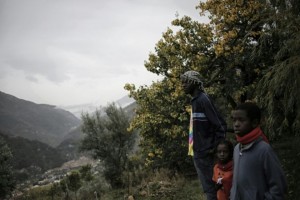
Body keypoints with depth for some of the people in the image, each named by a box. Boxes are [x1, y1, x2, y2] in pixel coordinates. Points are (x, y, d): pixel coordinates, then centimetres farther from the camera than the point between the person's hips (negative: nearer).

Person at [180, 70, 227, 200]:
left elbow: (220, 125, -20)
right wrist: (199, 147, 15)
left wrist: (214, 148, -16)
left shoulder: (203, 99, -16)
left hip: (204, 153, -9)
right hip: (198, 152, 9)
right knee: (207, 187, 17)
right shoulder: (195, 100, 12)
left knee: (209, 188, -2)